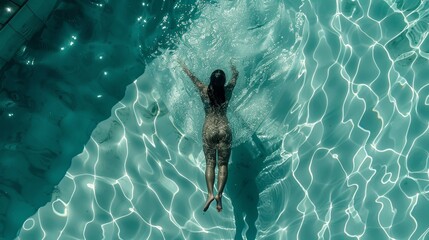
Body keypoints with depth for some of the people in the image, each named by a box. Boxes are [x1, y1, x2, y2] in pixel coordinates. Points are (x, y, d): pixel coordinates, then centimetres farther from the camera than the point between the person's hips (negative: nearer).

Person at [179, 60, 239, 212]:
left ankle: (210, 193, -14)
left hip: (209, 130, 0)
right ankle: (219, 194, -14)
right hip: (224, 130, 0)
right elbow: (236, 74, 20)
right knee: (223, 164, 1)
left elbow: (191, 76, 16)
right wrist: (232, 65, 42)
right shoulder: (228, 90, 1)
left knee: (210, 164, 2)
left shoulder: (204, 91, -1)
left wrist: (182, 65, 33)